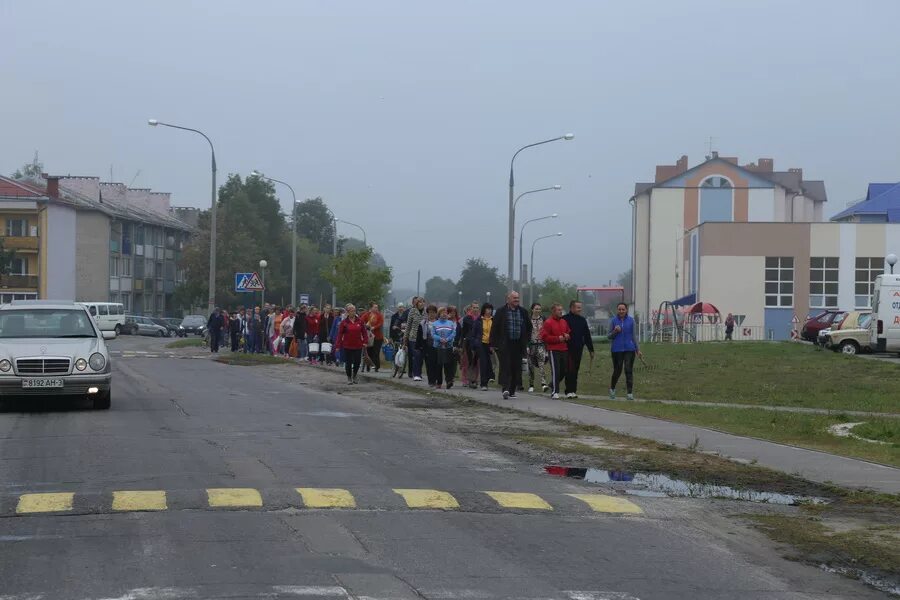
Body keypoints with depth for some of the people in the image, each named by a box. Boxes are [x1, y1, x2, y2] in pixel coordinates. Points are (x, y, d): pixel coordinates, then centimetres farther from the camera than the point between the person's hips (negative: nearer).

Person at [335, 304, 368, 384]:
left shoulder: (360, 321, 2)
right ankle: (349, 378, 17)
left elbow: (364, 332, 8)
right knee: (348, 362, 2)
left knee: (357, 362, 4)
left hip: (358, 346, 2)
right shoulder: (344, 322, -4)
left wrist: (364, 341, 0)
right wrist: (338, 345, -8)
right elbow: (340, 334, -5)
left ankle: (354, 376, 26)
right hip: (347, 346, -2)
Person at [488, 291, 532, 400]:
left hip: (519, 345, 3)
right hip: (505, 345, -3)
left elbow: (529, 327, 19)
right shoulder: (501, 311, 0)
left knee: (516, 367, 4)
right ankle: (505, 389, -18)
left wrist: (526, 342, 10)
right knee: (505, 366, -11)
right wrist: (494, 343, -5)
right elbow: (495, 328, 1)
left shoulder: (523, 312, 10)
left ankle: (512, 390, 12)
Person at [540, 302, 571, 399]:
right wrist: (557, 338, -16)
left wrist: (567, 336, 2)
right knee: (555, 370, -10)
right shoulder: (548, 322, -5)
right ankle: (554, 392, -6)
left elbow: (569, 332, 27)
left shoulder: (564, 321, 15)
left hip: (564, 350, 7)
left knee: (563, 371, 9)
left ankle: (552, 385, 30)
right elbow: (544, 336, -11)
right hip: (553, 350, -7)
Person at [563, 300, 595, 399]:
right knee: (570, 370, -8)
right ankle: (569, 391, -5)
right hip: (568, 349, -5)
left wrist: (591, 349, 16)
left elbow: (587, 336, 17)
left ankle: (573, 391, 12)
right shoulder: (565, 319, -4)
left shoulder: (582, 320, 14)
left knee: (575, 370, 8)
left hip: (578, 350, 5)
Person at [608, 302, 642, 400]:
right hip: (617, 349, 0)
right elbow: (610, 336, 6)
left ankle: (630, 393, -5)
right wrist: (615, 331, -15)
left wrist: (638, 349, 5)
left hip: (629, 349, 0)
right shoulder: (613, 320, 2)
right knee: (617, 370, 4)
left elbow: (634, 336, 8)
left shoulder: (631, 320, 4)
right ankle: (612, 389, 30)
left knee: (629, 370, -7)